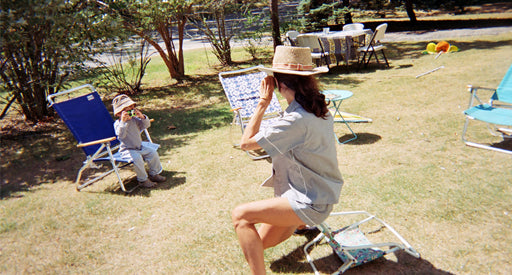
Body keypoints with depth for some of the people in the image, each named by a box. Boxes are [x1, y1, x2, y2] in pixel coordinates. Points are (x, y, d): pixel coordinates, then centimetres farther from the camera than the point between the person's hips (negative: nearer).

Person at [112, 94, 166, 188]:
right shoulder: (118, 123, -12)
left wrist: (142, 117, -19)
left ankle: (154, 174, 11)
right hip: (127, 150, -6)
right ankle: (143, 179, -15)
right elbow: (121, 135, -30)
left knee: (153, 152, -6)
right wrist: (123, 122, -39)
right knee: (137, 158, -32)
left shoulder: (134, 119, 5)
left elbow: (147, 125, -1)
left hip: (140, 147, 7)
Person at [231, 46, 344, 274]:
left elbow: (245, 143, -21)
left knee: (240, 215, -18)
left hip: (309, 202, -9)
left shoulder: (295, 120, -29)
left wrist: (263, 102, -18)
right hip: (319, 193, 9)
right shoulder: (319, 109, 1)